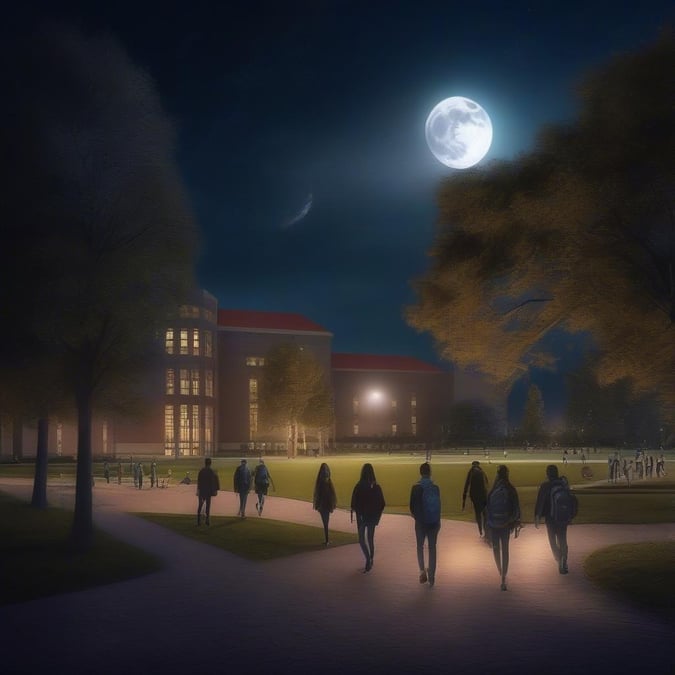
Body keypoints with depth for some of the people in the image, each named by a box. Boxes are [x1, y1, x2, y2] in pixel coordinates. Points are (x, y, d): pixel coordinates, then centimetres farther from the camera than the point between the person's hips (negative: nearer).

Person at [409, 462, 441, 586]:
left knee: (420, 546, 15)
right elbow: (439, 505, 1)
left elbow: (412, 506, -7)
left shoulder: (416, 487, -10)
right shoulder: (435, 487, -5)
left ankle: (422, 570, -4)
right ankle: (431, 576, 12)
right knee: (432, 547, 11)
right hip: (434, 522, 2)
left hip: (420, 522, -2)